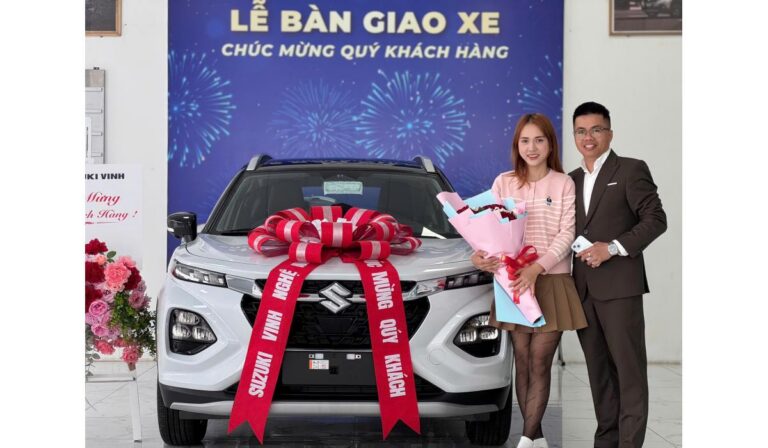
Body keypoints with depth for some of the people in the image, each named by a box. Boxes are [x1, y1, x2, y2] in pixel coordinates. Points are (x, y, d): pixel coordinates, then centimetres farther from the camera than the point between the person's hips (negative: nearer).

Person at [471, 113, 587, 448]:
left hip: (552, 282, -2)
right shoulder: (503, 183, 7)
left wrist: (537, 268, -21)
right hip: (514, 283, 2)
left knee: (540, 363, -4)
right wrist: (478, 255, -21)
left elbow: (566, 234, -7)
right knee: (522, 363, 5)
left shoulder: (563, 184, 1)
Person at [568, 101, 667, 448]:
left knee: (629, 368, -5)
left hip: (619, 285, -6)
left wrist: (613, 248, -16)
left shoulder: (631, 170, -2)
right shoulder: (572, 180, 17)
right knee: (598, 369, 9)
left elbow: (656, 220, -8)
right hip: (583, 287, 6)